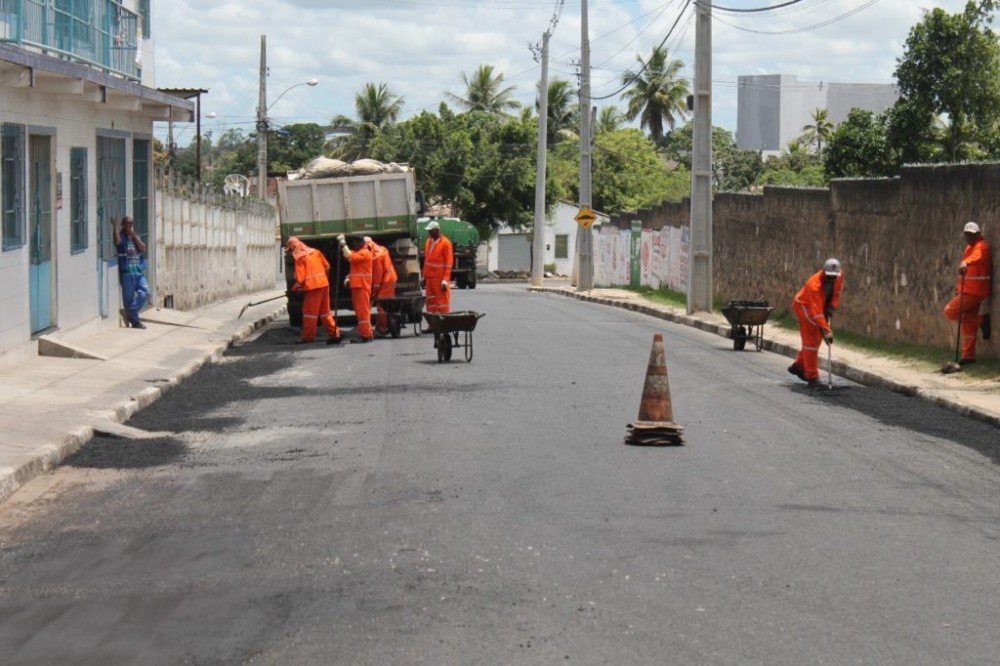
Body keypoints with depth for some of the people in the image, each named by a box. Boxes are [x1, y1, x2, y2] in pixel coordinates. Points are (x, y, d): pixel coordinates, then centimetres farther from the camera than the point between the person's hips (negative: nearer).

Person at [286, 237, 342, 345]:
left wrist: (295, 287, 6)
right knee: (325, 311, 12)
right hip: (324, 284, 7)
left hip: (312, 287, -7)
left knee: (310, 312, 1)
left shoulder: (299, 257, -7)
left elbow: (300, 277, -10)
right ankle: (334, 334, 8)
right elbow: (327, 266, 14)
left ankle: (308, 336, 4)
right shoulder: (315, 252, 13)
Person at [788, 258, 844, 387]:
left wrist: (832, 306, -10)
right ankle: (812, 376, -7)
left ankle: (798, 366, 29)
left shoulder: (839, 274, -17)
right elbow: (816, 312, -41)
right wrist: (826, 331, -46)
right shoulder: (814, 285, -37)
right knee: (811, 341, -11)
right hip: (803, 305, -8)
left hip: (821, 305, 8)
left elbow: (837, 290, 4)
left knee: (816, 339, 12)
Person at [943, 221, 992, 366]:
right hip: (968, 290, 9)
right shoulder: (969, 247, 17)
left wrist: (966, 262, -58)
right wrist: (958, 285, 17)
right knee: (967, 324, 10)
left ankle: (982, 321, -1)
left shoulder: (981, 246, -13)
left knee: (950, 311, -12)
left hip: (974, 291, -9)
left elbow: (977, 256, -39)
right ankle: (969, 355, 14)